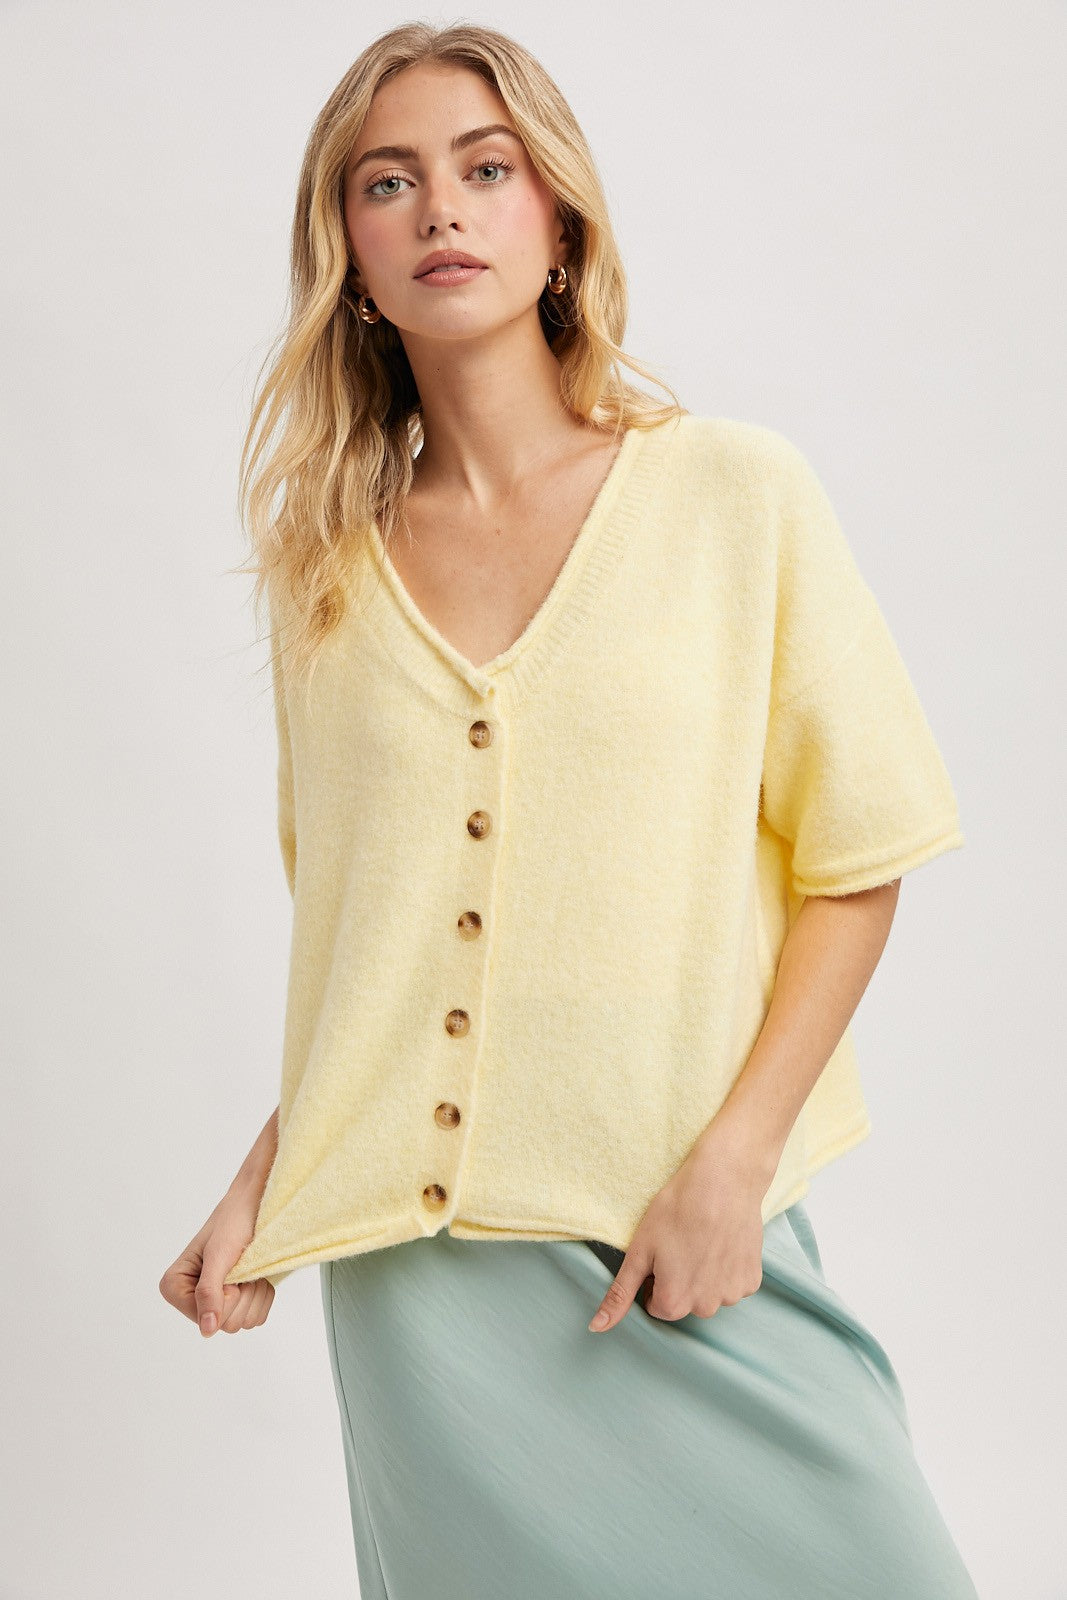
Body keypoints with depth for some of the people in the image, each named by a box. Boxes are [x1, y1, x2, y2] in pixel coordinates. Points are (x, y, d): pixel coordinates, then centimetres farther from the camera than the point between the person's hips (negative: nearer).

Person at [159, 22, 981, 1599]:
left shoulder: (738, 492, -2)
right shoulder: (329, 567, 7)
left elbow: (858, 860, -2)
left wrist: (734, 1156, -11)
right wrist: (268, 1180, 4)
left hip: (687, 1236, -2)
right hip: (415, 1263, 2)